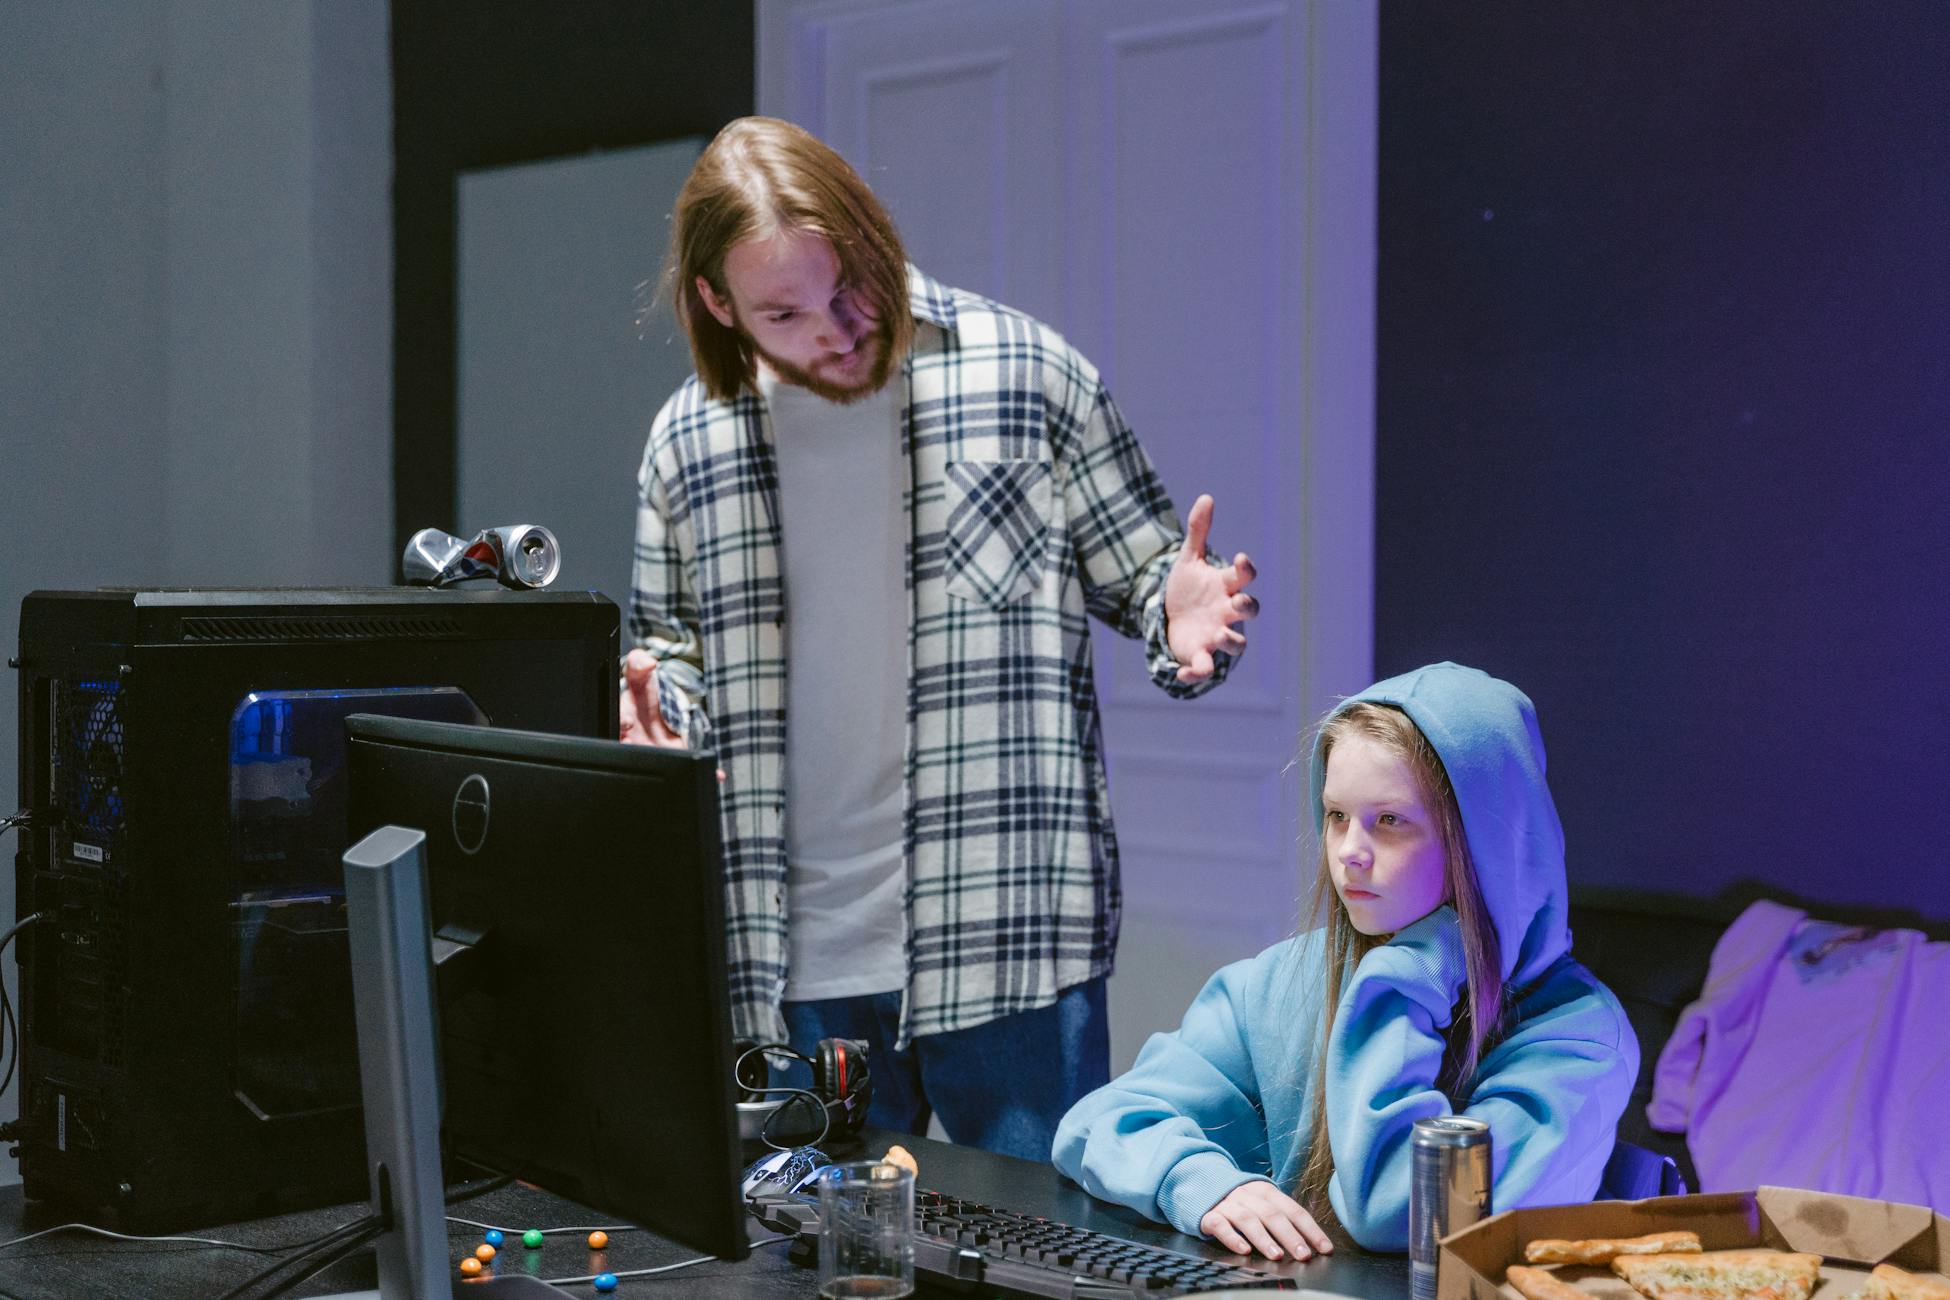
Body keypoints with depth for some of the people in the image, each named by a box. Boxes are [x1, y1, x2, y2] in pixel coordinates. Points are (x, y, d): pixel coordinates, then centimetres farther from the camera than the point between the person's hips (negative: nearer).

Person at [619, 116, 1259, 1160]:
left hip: (1007, 929, -3)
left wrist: (1181, 622, -15)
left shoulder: (1023, 372, -1)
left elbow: (1141, 570, 8)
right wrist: (653, 714, -1)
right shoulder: (688, 441, 7)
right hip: (795, 953, 3)